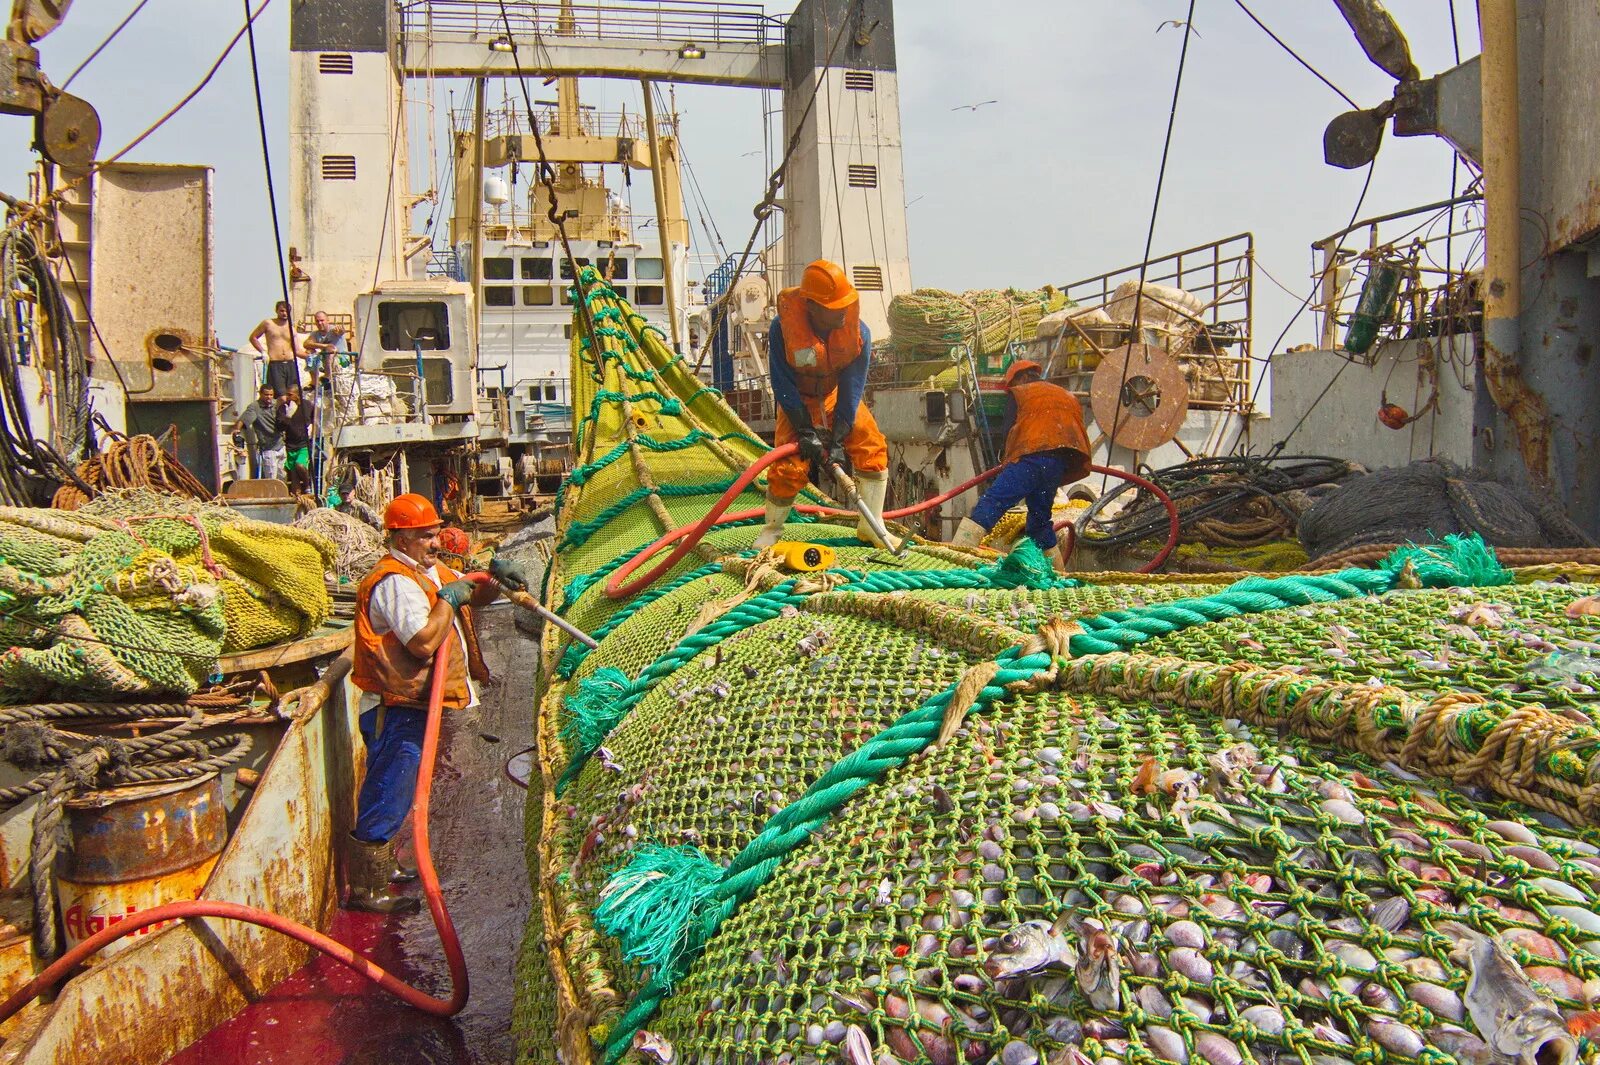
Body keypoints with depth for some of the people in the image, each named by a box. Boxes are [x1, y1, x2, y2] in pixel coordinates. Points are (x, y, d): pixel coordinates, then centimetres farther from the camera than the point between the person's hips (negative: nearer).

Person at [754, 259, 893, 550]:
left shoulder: (858, 331, -22)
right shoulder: (783, 328, -28)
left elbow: (852, 387, -19)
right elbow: (783, 385, -21)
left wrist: (837, 438, -24)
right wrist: (806, 432, -24)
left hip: (838, 397, 3)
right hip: (798, 402, -3)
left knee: (872, 449, -9)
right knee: (790, 466, -14)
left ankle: (870, 527, 6)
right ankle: (772, 529, 11)